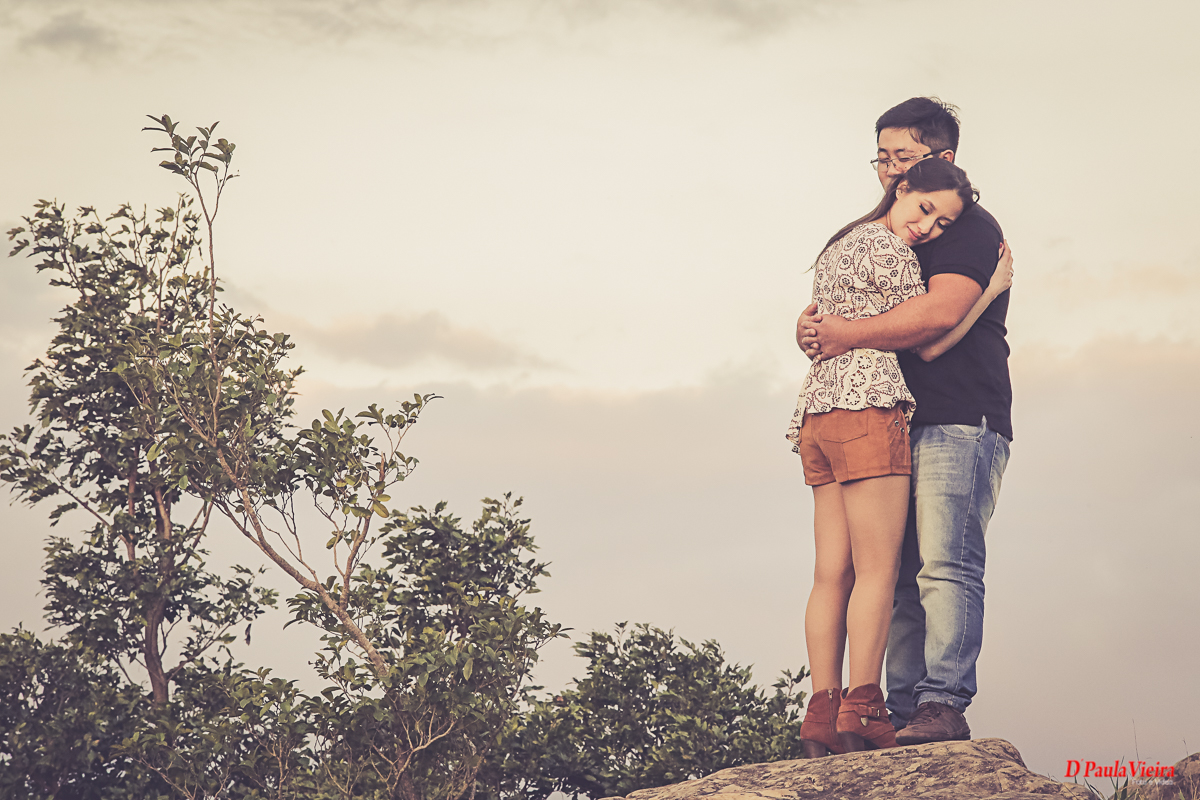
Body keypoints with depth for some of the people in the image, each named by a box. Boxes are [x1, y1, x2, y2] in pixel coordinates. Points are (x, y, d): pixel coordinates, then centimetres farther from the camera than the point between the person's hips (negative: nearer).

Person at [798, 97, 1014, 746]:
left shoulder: (970, 227, 1)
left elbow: (941, 311, -16)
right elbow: (835, 313, 24)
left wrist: (848, 335, -13)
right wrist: (814, 327, 0)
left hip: (960, 424, -8)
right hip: (898, 427, 8)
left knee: (945, 565, -17)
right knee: (901, 578, 1)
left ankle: (944, 705, -22)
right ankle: (905, 716, -1)